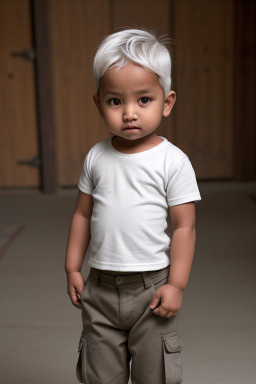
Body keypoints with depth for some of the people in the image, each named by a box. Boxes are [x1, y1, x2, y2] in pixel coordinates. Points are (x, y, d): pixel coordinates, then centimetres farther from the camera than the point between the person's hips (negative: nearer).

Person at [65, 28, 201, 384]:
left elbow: (184, 227, -10)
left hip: (151, 287, -3)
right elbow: (83, 215, 8)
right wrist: (72, 268, 8)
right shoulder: (96, 157, 1)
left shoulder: (173, 161, -11)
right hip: (100, 288, 4)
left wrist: (176, 285, -12)